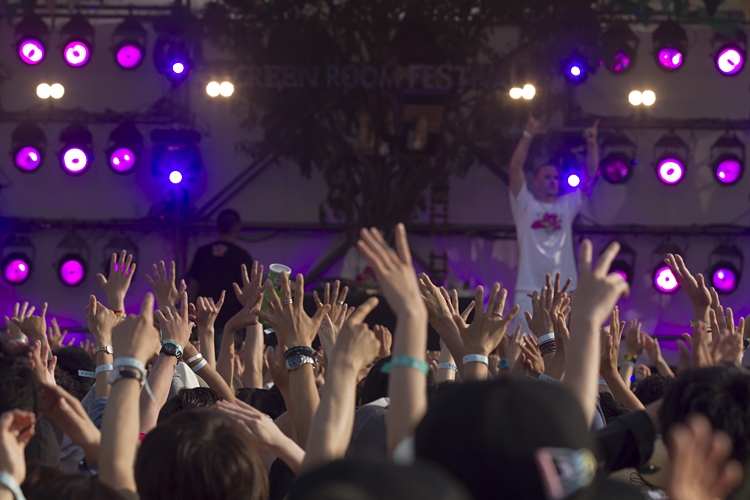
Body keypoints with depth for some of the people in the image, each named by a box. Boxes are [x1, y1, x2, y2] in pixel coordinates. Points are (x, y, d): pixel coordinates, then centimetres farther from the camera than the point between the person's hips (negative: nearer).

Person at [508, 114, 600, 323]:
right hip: (530, 290, -3)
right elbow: (515, 168, -4)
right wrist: (528, 135, -10)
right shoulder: (525, 205, 5)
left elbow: (590, 175, 10)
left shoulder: (567, 206, 14)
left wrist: (592, 143, -1)